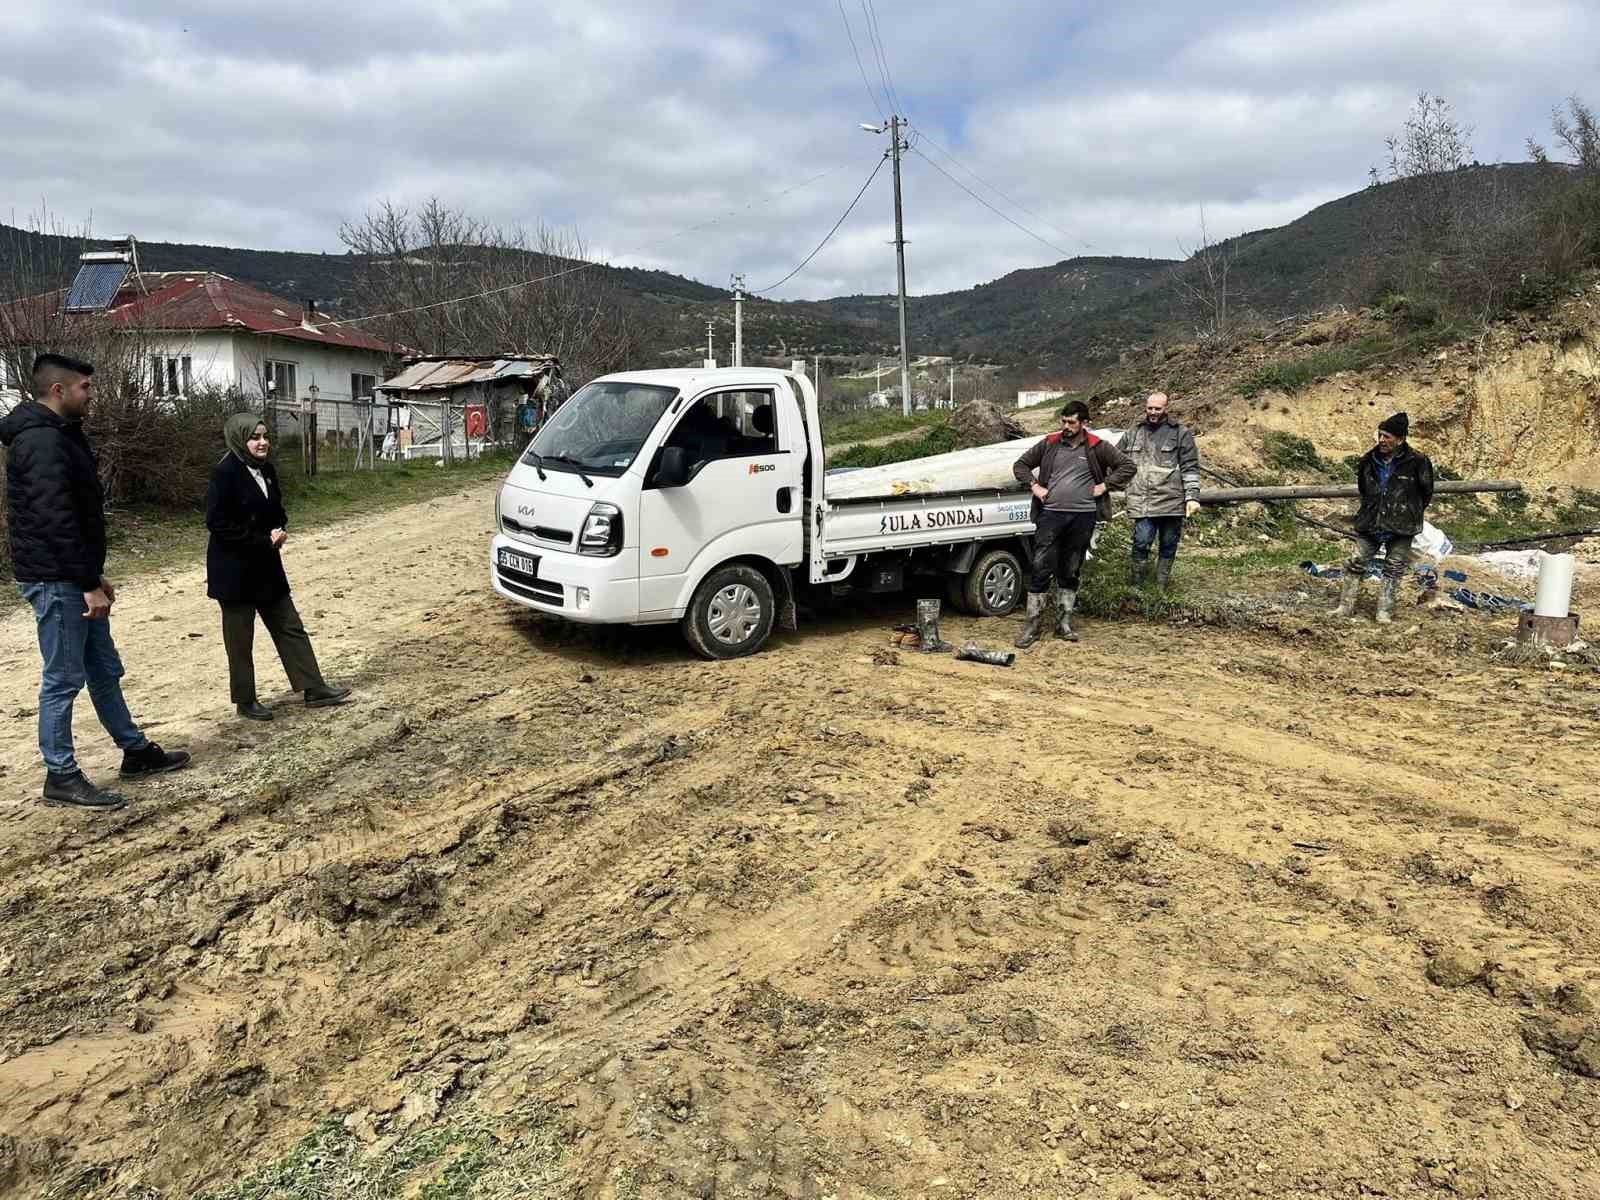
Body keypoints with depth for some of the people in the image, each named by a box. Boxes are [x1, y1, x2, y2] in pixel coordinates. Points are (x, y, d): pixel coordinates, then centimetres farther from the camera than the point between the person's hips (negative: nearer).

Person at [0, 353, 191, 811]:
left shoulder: (60, 435, 15)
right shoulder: (42, 442, -18)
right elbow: (57, 521, -24)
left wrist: (94, 575, 20)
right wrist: (88, 583, -23)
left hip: (73, 578, 10)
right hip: (55, 580, -10)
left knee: (104, 669, 17)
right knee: (64, 679, -2)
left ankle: (136, 752, 27)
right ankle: (62, 777, 8)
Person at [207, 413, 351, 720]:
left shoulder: (267, 470, 6)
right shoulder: (226, 474, -16)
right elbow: (217, 522, -19)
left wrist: (280, 531, -4)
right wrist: (263, 541, -18)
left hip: (266, 564, 7)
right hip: (234, 569, -7)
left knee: (290, 626, 9)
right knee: (240, 637, 5)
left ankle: (314, 689, 14)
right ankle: (245, 701, 16)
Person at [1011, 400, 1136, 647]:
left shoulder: (1098, 448, 4)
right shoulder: (1049, 445, 6)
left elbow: (1127, 466, 8)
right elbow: (1020, 464, 14)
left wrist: (1105, 486, -1)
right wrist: (1033, 486, 0)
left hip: (1083, 517, 0)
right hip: (1050, 514, 0)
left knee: (1070, 572, 10)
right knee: (1041, 569, -5)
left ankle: (1064, 622, 20)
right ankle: (1033, 623, 2)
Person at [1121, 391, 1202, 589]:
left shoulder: (1181, 434, 4)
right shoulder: (1133, 433, 13)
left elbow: (1190, 468, 0)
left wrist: (1192, 497, -8)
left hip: (1172, 501, 0)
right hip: (1142, 502, 1)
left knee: (1168, 546, 8)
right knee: (1141, 544, -11)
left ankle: (1161, 589, 20)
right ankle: (1137, 587, 2)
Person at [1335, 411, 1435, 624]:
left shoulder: (1416, 462, -10)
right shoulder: (1369, 461, 1)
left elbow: (1426, 494, 4)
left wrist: (1410, 514, 10)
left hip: (1400, 528, -3)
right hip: (1370, 525, 3)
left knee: (1394, 569, 5)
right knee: (1356, 563, 0)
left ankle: (1385, 612, 11)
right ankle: (1346, 606, 7)